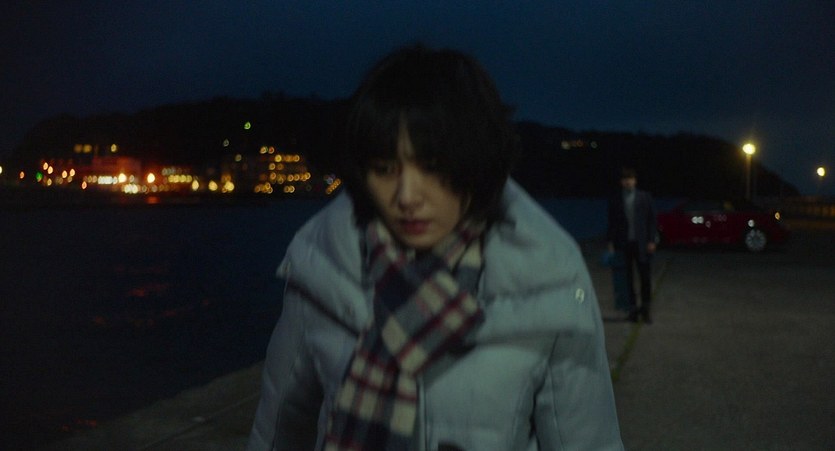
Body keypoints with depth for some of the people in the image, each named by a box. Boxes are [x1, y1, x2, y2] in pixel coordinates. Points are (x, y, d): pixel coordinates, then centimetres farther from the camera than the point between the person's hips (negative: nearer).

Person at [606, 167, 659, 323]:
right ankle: (632, 308, 9)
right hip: (623, 244, 1)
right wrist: (611, 243, 1)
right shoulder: (615, 200, 6)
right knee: (627, 278, 2)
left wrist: (652, 240, -4)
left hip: (642, 244, -1)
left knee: (645, 276, -1)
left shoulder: (645, 197, 5)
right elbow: (612, 222, 7)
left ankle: (646, 308, 12)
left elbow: (652, 220, 4)